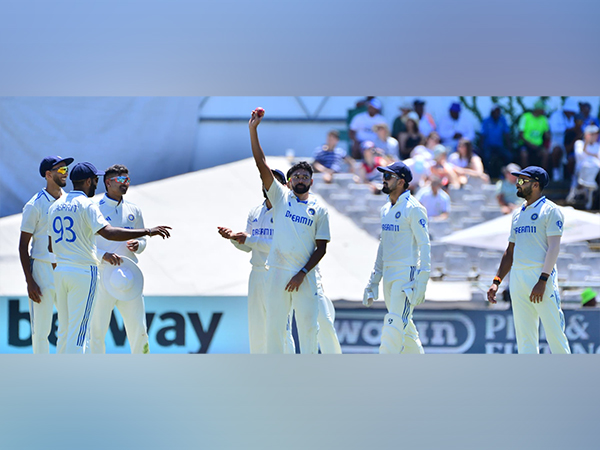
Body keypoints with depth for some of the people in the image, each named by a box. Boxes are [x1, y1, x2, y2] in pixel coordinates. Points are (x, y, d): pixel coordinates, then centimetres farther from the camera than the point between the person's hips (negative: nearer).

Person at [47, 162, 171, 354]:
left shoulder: (55, 206, 12)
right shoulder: (86, 205, -10)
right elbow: (108, 233, -25)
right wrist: (147, 231, -24)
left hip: (60, 272, 7)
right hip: (83, 272, -7)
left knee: (64, 330, 13)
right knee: (78, 331, -5)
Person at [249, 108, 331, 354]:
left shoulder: (319, 209, 6)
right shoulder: (281, 197, 7)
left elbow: (321, 248, 4)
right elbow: (262, 166, -1)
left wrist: (302, 273, -9)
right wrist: (253, 130, -9)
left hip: (305, 276, 0)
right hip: (278, 271, 0)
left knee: (308, 326, -2)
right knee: (274, 324, 1)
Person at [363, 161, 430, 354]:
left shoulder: (413, 209, -10)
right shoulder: (386, 210, 16)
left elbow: (424, 244, -13)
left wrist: (421, 282, -19)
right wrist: (374, 280, 18)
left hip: (406, 273, -9)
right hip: (388, 275, 9)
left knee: (395, 324, -14)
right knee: (404, 326, 12)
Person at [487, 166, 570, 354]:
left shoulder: (550, 210, -3)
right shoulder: (518, 214, 20)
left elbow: (554, 247, -13)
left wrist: (542, 280, -22)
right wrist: (497, 281, 13)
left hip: (541, 274, -7)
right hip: (517, 277, 7)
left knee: (554, 332, -9)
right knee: (524, 337, 5)